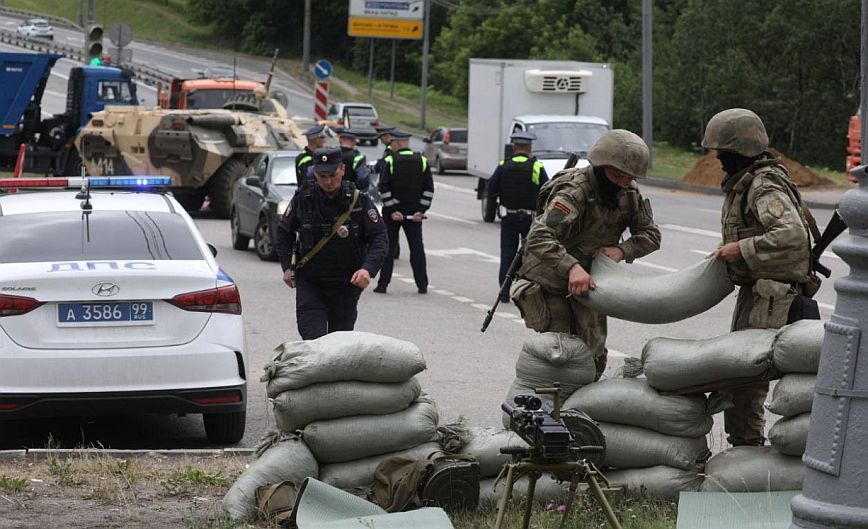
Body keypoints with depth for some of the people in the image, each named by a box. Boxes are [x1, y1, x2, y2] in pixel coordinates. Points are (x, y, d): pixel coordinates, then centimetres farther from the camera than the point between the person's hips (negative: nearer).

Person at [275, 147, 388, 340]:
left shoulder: (359, 201, -7)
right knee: (312, 340, -14)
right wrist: (287, 266, 4)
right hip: (309, 282, 0)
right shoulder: (303, 199, -3)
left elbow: (379, 238, -7)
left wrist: (368, 269, -24)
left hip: (347, 285, 0)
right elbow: (284, 232, 13)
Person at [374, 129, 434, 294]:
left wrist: (392, 210, -11)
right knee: (417, 247, 8)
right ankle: (422, 285, 6)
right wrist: (421, 210, -2)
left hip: (392, 211, -3)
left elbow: (383, 188, -13)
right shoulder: (422, 161, 2)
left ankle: (383, 284, 3)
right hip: (413, 211, 3)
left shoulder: (390, 161, -8)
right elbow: (429, 189, -1)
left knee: (388, 247, 4)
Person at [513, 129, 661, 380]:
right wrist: (572, 267, -53)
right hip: (551, 279, -6)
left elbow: (651, 234, 2)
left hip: (589, 278, 6)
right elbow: (539, 239, -39)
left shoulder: (629, 193, -5)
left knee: (593, 354, 7)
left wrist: (621, 250, -19)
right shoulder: (574, 192, -28)